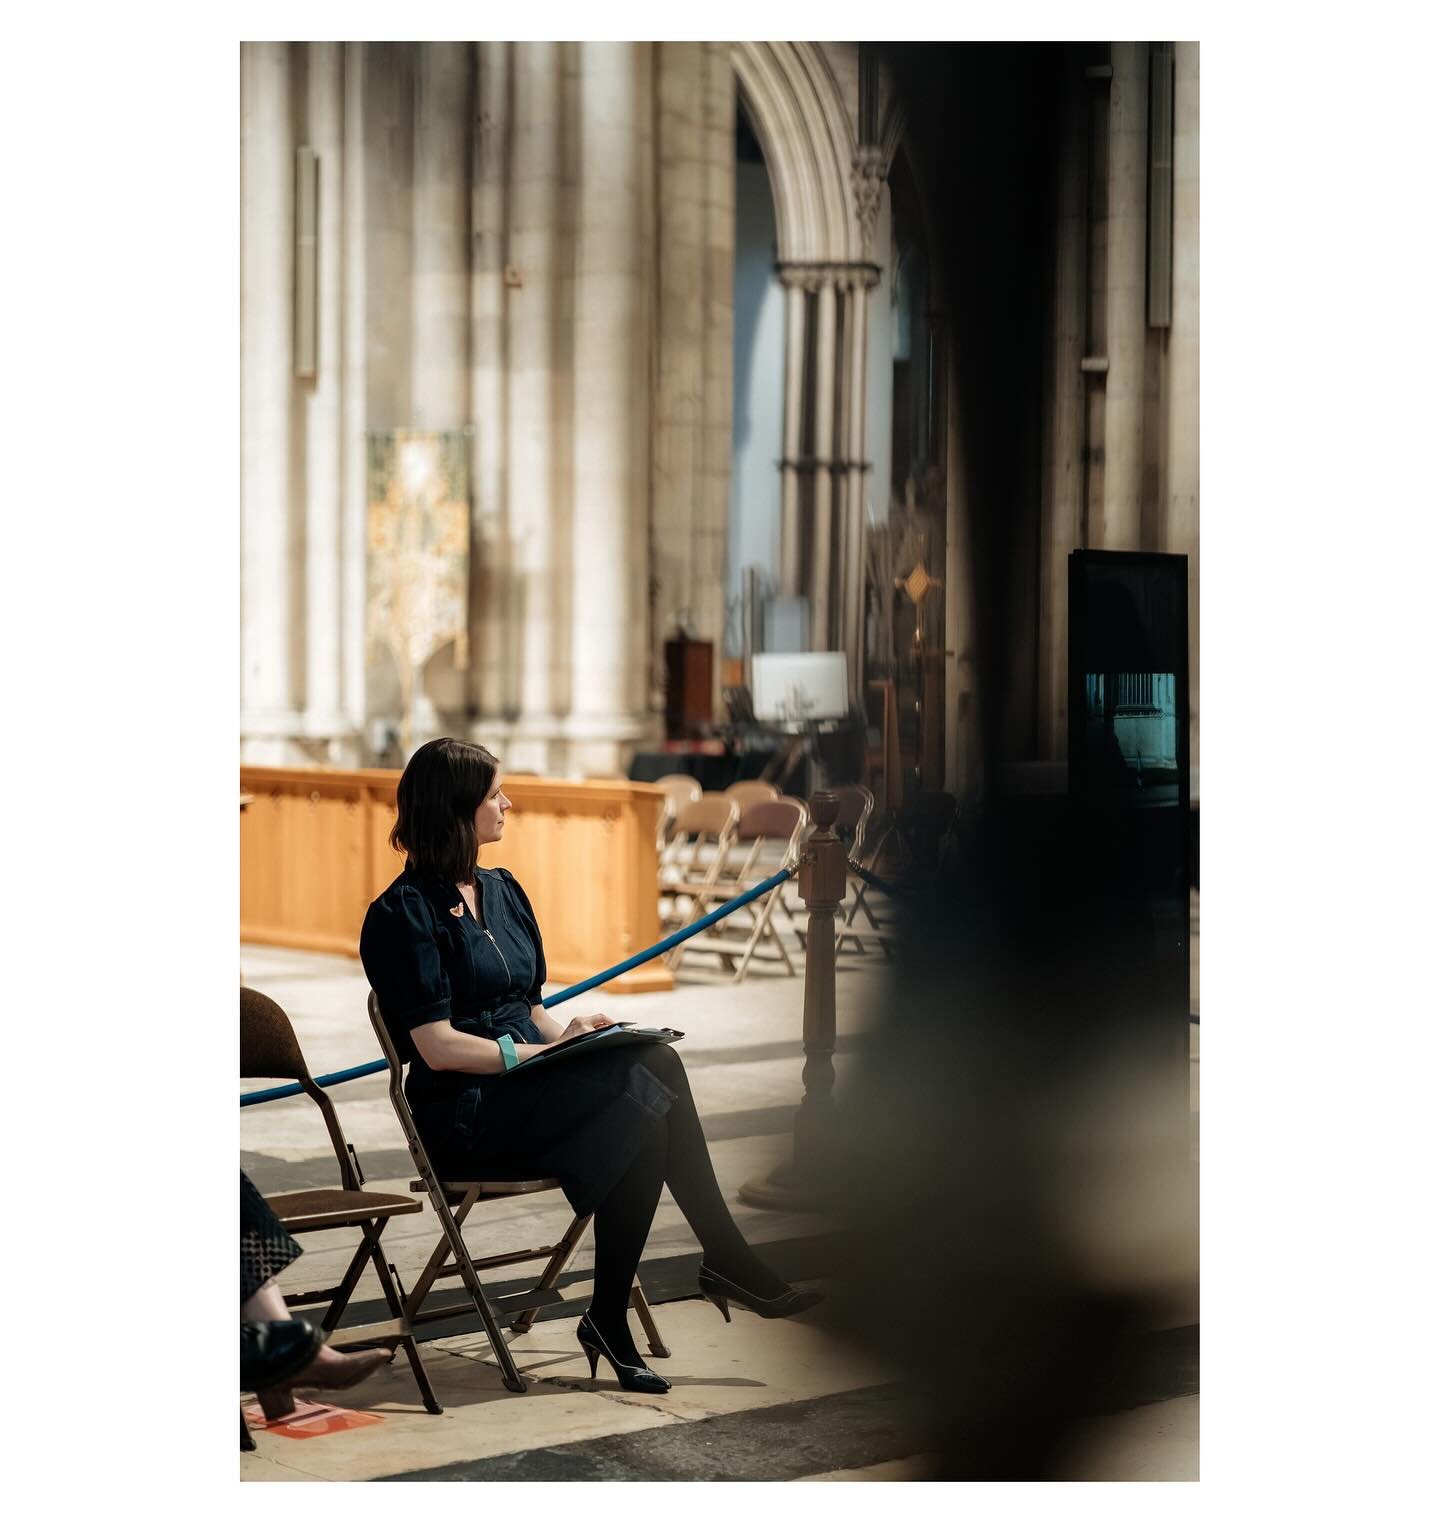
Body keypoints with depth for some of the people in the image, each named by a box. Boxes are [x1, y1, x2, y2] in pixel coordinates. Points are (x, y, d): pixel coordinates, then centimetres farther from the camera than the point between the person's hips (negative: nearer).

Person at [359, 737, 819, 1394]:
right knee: (646, 1087, -28)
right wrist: (547, 1052, -17)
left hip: (527, 1087, 8)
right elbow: (438, 1048, -14)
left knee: (657, 1063, -24)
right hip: (465, 1115, -7)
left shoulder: (501, 891, 18)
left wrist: (570, 1033, -2)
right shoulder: (403, 914, -7)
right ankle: (726, 1261, -18)